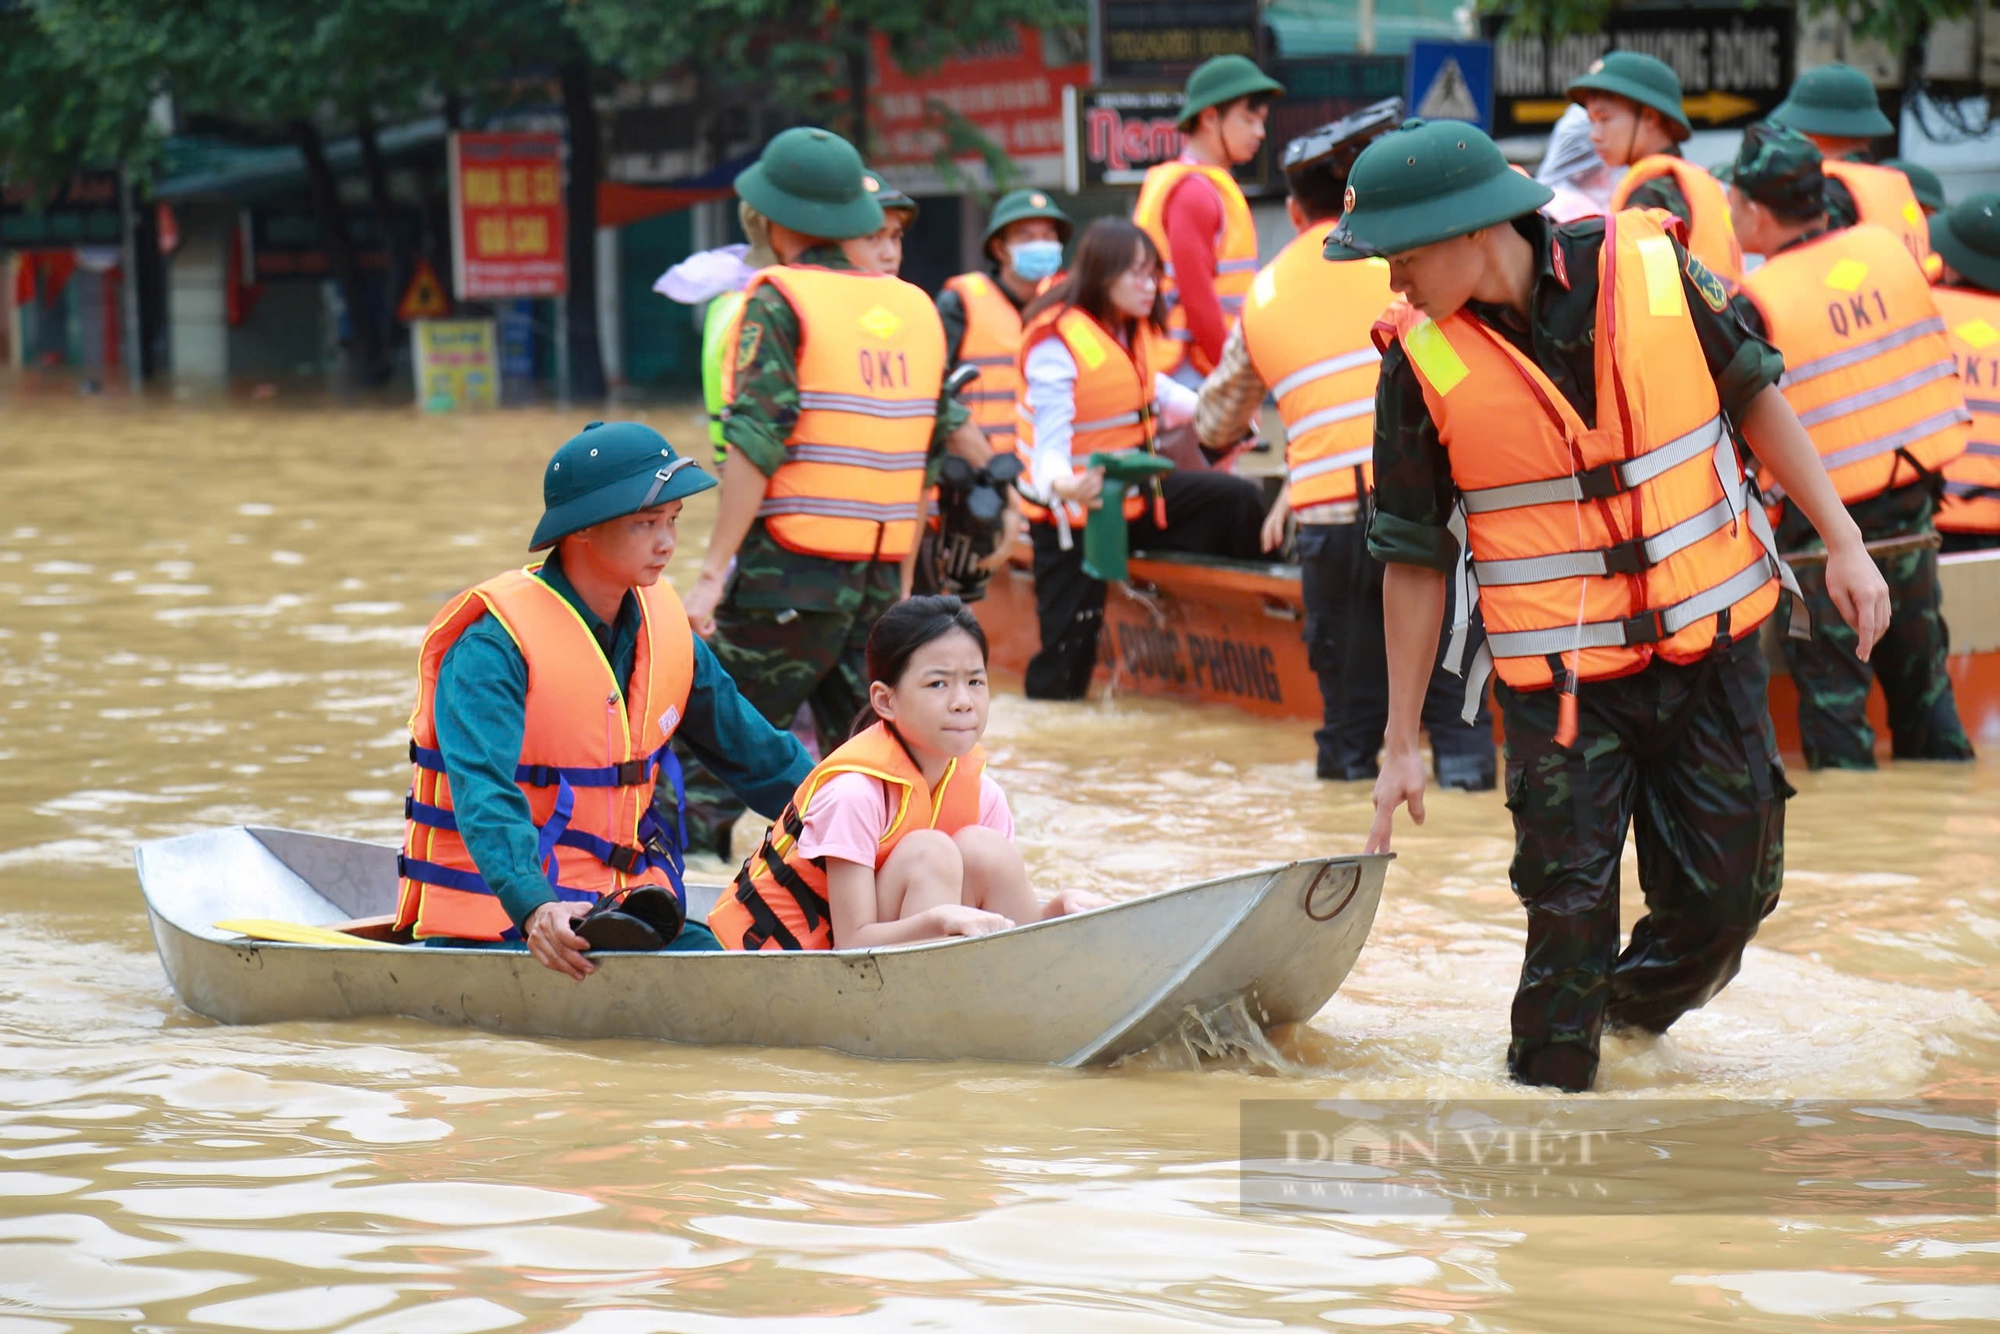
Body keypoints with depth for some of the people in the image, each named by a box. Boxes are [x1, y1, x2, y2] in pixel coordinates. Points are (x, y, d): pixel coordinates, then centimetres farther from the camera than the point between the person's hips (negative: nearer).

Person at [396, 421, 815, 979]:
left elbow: (755, 755, 23)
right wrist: (534, 908, -46)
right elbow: (483, 791, -30)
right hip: (497, 922, -9)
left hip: (620, 911, 9)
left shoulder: (665, 630, 9)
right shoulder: (493, 646, -15)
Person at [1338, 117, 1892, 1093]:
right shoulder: (1422, 359, -11)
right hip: (1557, 680, -2)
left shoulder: (1648, 269, -11)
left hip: (1708, 649, 2)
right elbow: (1416, 560, -2)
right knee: (1571, 910, -6)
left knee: (1728, 892, 7)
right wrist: (1401, 745, 0)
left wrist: (1841, 540, 4)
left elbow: (1754, 396, 6)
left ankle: (1634, 1010, 36)